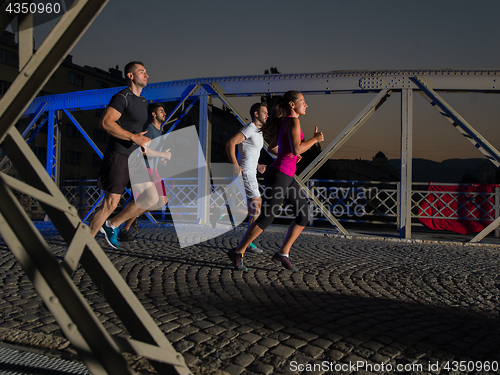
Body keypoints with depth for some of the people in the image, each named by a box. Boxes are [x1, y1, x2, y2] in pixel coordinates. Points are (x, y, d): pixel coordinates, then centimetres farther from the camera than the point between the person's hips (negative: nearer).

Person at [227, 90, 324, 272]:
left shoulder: (284, 123, 16)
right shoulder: (293, 121, -13)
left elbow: (272, 147, 23)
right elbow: (296, 149, -24)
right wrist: (315, 139, -11)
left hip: (287, 177, 10)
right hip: (278, 175, -10)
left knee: (304, 215, 5)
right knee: (266, 218, -3)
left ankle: (282, 254, 10)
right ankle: (238, 252, 13)